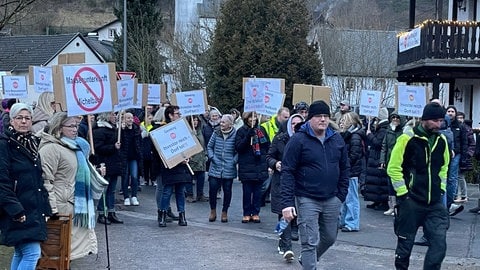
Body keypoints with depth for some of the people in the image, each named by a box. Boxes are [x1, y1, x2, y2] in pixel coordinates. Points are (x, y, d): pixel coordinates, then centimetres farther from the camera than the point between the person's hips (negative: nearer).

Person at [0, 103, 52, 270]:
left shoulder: (32, 143, 14)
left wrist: (44, 205, 13)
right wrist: (15, 210, -22)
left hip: (33, 210, 8)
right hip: (17, 211, -8)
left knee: (20, 253, 14)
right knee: (32, 253, -13)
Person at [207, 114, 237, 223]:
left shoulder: (235, 135, -5)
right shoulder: (216, 134, 4)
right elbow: (209, 146, 13)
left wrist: (234, 161, -9)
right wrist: (212, 157, 0)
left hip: (229, 169, -2)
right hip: (215, 168, 2)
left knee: (227, 191, 6)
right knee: (212, 189, -2)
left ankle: (224, 212, 21)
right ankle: (213, 211, 17)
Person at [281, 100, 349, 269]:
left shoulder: (337, 140, 6)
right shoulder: (298, 140, -9)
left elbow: (345, 168, 13)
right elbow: (287, 172, -11)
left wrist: (341, 195, 5)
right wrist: (287, 203, -18)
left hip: (332, 200, 6)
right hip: (307, 200, -5)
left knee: (330, 238, 18)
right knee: (310, 242, -4)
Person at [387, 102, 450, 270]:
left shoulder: (441, 140, 7)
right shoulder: (408, 139, -10)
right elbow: (393, 168, -8)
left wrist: (441, 189, 12)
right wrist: (403, 193, -10)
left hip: (435, 203, 4)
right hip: (411, 201, -4)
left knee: (439, 244, -5)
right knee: (405, 245, 6)